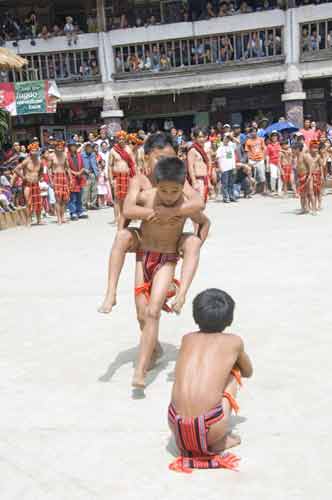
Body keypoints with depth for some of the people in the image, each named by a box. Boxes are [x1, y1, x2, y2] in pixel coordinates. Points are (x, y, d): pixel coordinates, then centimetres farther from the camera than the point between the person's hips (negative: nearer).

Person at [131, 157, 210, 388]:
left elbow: (205, 223, 7)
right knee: (142, 315, 3)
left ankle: (140, 371, -18)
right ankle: (154, 349, 33)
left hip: (167, 261, -2)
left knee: (153, 313, -17)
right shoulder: (145, 197, -11)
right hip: (143, 256, 3)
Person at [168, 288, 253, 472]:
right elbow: (248, 372, 30)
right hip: (210, 430, -3)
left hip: (176, 427, 3)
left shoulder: (187, 339, 15)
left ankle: (187, 445, 22)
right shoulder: (234, 341, 8)